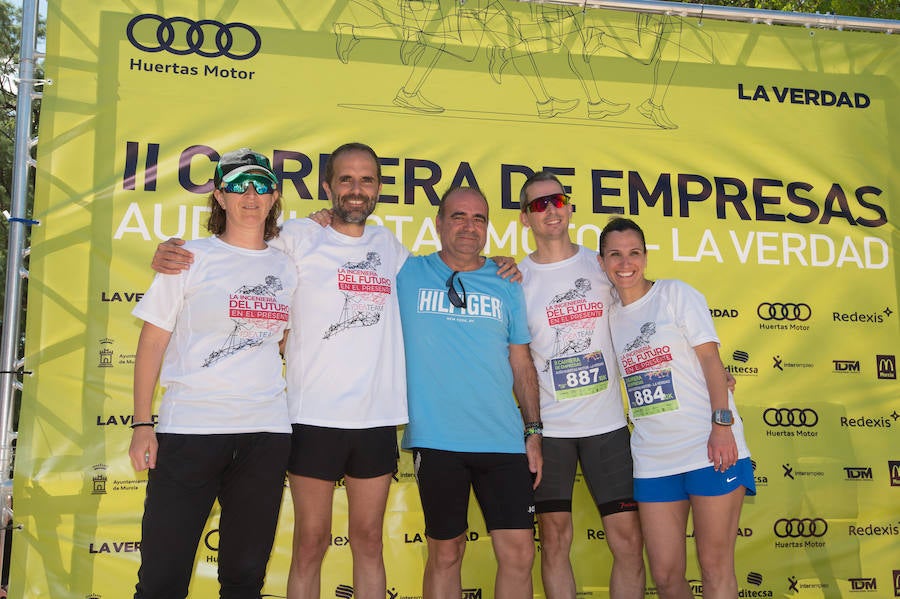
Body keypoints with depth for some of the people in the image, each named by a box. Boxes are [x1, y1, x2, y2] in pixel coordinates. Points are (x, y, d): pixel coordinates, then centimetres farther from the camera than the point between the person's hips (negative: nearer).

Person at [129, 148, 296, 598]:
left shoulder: (286, 266, 11)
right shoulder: (191, 258, 1)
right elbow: (152, 341, 1)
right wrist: (142, 424, -5)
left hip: (265, 433, 3)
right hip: (190, 426, -3)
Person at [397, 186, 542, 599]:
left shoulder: (506, 285, 10)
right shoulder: (407, 274, 5)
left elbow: (522, 363, 13)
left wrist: (533, 432, 8)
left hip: (504, 441, 2)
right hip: (437, 440, -1)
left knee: (518, 553, 1)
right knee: (445, 553, 8)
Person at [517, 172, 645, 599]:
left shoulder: (602, 264, 6)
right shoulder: (514, 279, 2)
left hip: (607, 423, 1)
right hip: (547, 428, -1)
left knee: (628, 539, 2)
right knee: (555, 539, 5)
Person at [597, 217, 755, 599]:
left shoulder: (676, 294, 1)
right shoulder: (609, 316, 14)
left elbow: (710, 357, -5)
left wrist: (722, 424, -15)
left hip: (709, 447, -4)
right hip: (652, 459, 4)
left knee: (716, 568, 0)